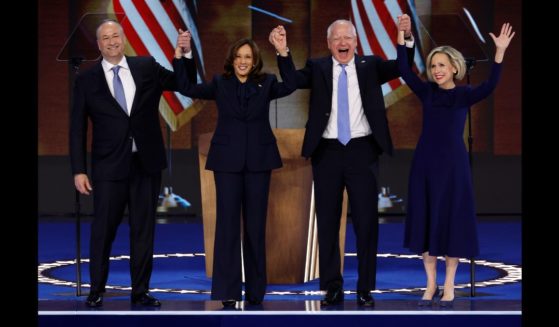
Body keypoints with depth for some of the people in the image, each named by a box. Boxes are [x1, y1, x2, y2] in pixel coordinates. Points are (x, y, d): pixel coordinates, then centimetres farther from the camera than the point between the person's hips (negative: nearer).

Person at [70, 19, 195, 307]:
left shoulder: (147, 68, 6)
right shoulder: (87, 80, 2)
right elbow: (77, 129, 1)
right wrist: (78, 170, -5)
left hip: (146, 163, 2)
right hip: (109, 166, -2)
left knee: (144, 229, 7)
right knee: (103, 229, 1)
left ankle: (140, 291, 16)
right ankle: (96, 290, 16)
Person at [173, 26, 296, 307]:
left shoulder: (265, 84, 6)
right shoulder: (220, 84, 6)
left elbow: (289, 86, -13)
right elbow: (186, 88, -4)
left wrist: (283, 53, -25)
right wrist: (182, 55, -16)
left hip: (258, 160, 1)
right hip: (228, 160, -1)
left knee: (256, 224, 6)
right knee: (227, 223, -3)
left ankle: (255, 291, 15)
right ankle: (227, 290, -1)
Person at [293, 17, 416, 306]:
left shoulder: (370, 66, 7)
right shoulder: (317, 68, 5)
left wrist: (407, 38, -20)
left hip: (361, 151, 0)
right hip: (327, 152, 0)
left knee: (366, 220, 2)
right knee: (327, 221, 6)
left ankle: (365, 289, 11)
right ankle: (332, 287, 16)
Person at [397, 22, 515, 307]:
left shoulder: (464, 94, -3)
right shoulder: (426, 91, 4)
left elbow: (489, 86, -21)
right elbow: (403, 70, -7)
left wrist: (500, 52, -31)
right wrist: (401, 37, -14)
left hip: (452, 163, -3)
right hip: (425, 162, 3)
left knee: (451, 221, 1)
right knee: (425, 220, 5)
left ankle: (449, 286, 11)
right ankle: (431, 284, 16)